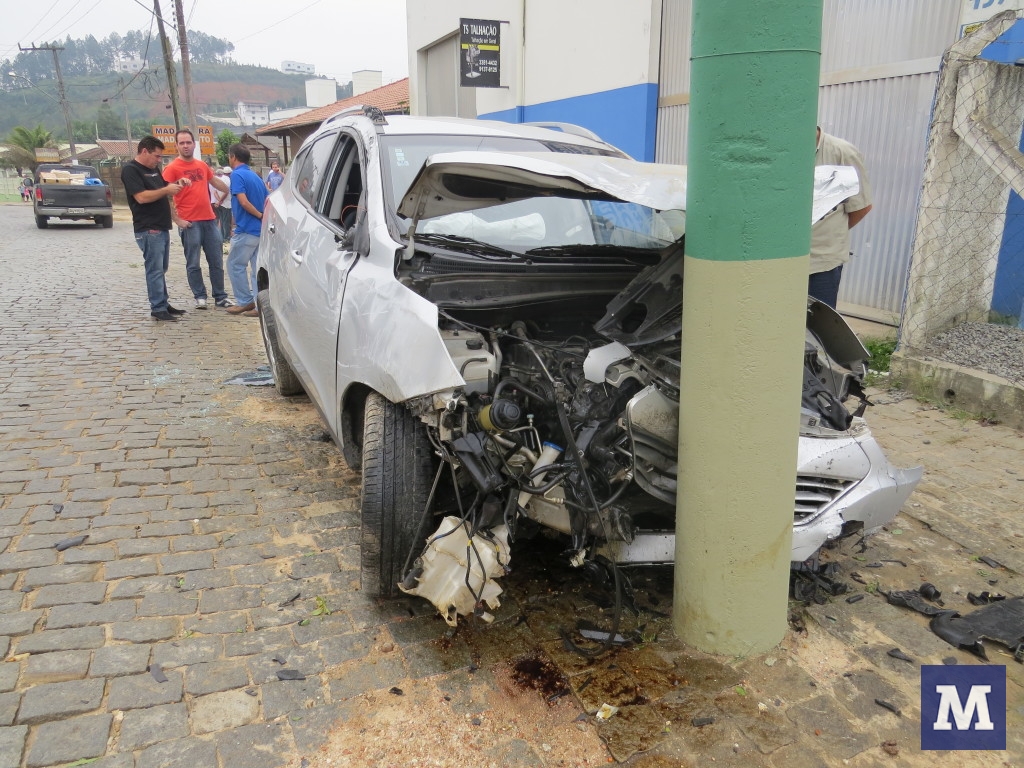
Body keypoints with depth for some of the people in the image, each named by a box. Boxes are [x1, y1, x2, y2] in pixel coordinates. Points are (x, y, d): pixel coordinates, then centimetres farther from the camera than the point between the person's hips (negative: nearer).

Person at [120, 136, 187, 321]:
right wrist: (166, 190, -16)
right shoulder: (130, 170, -9)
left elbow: (163, 193, 25)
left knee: (161, 270, 14)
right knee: (155, 270, -8)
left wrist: (175, 185, 5)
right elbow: (142, 197, -21)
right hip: (148, 229, -9)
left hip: (162, 227, 9)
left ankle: (163, 304, 21)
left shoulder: (154, 169, 18)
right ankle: (158, 309, -4)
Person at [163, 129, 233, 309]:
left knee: (217, 261, 8)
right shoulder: (172, 168, -6)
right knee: (193, 263, 2)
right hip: (189, 223, -5)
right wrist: (177, 220, -14)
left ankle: (220, 296, 17)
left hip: (210, 219, 5)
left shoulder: (202, 165, 11)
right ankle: (200, 297, 12)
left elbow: (215, 181, 29)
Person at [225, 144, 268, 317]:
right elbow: (267, 201, 15)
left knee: (235, 265, 5)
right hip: (261, 230, 8)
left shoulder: (237, 175, -9)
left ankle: (245, 302, 8)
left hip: (246, 230, -8)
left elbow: (243, 201, -20)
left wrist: (260, 215, -11)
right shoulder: (256, 176, 16)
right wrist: (263, 216, 7)